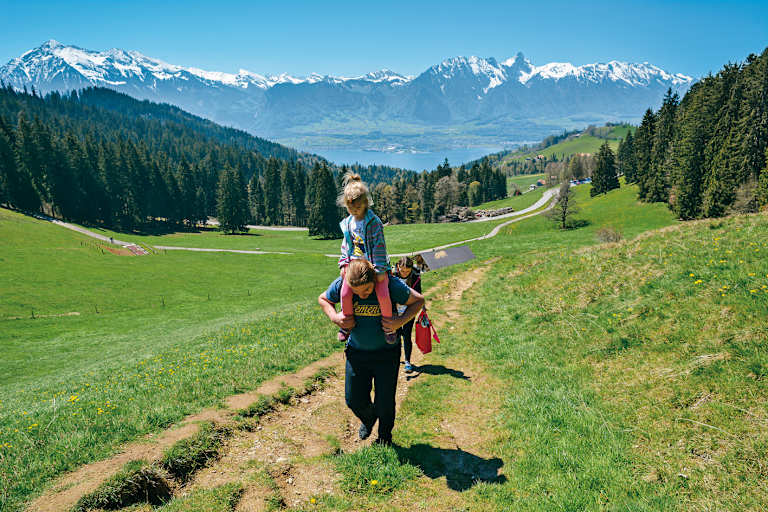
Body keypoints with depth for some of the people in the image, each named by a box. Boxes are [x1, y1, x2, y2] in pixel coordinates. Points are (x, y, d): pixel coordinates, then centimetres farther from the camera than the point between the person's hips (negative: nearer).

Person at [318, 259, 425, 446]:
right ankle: (368, 419, 46)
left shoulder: (391, 285, -24)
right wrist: (335, 317, -14)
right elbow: (323, 299, 5)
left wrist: (400, 321, -23)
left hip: (386, 353, -2)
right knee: (353, 400, 10)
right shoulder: (341, 284, -17)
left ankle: (384, 437, 38)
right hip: (356, 352, 2)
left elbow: (418, 300, -8)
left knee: (385, 403, 6)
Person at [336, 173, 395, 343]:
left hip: (373, 265, -4)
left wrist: (380, 269, -16)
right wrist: (343, 263, 7)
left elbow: (379, 246, -12)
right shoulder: (348, 223, 9)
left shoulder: (374, 222, -9)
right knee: (345, 294, -14)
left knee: (383, 295, -21)